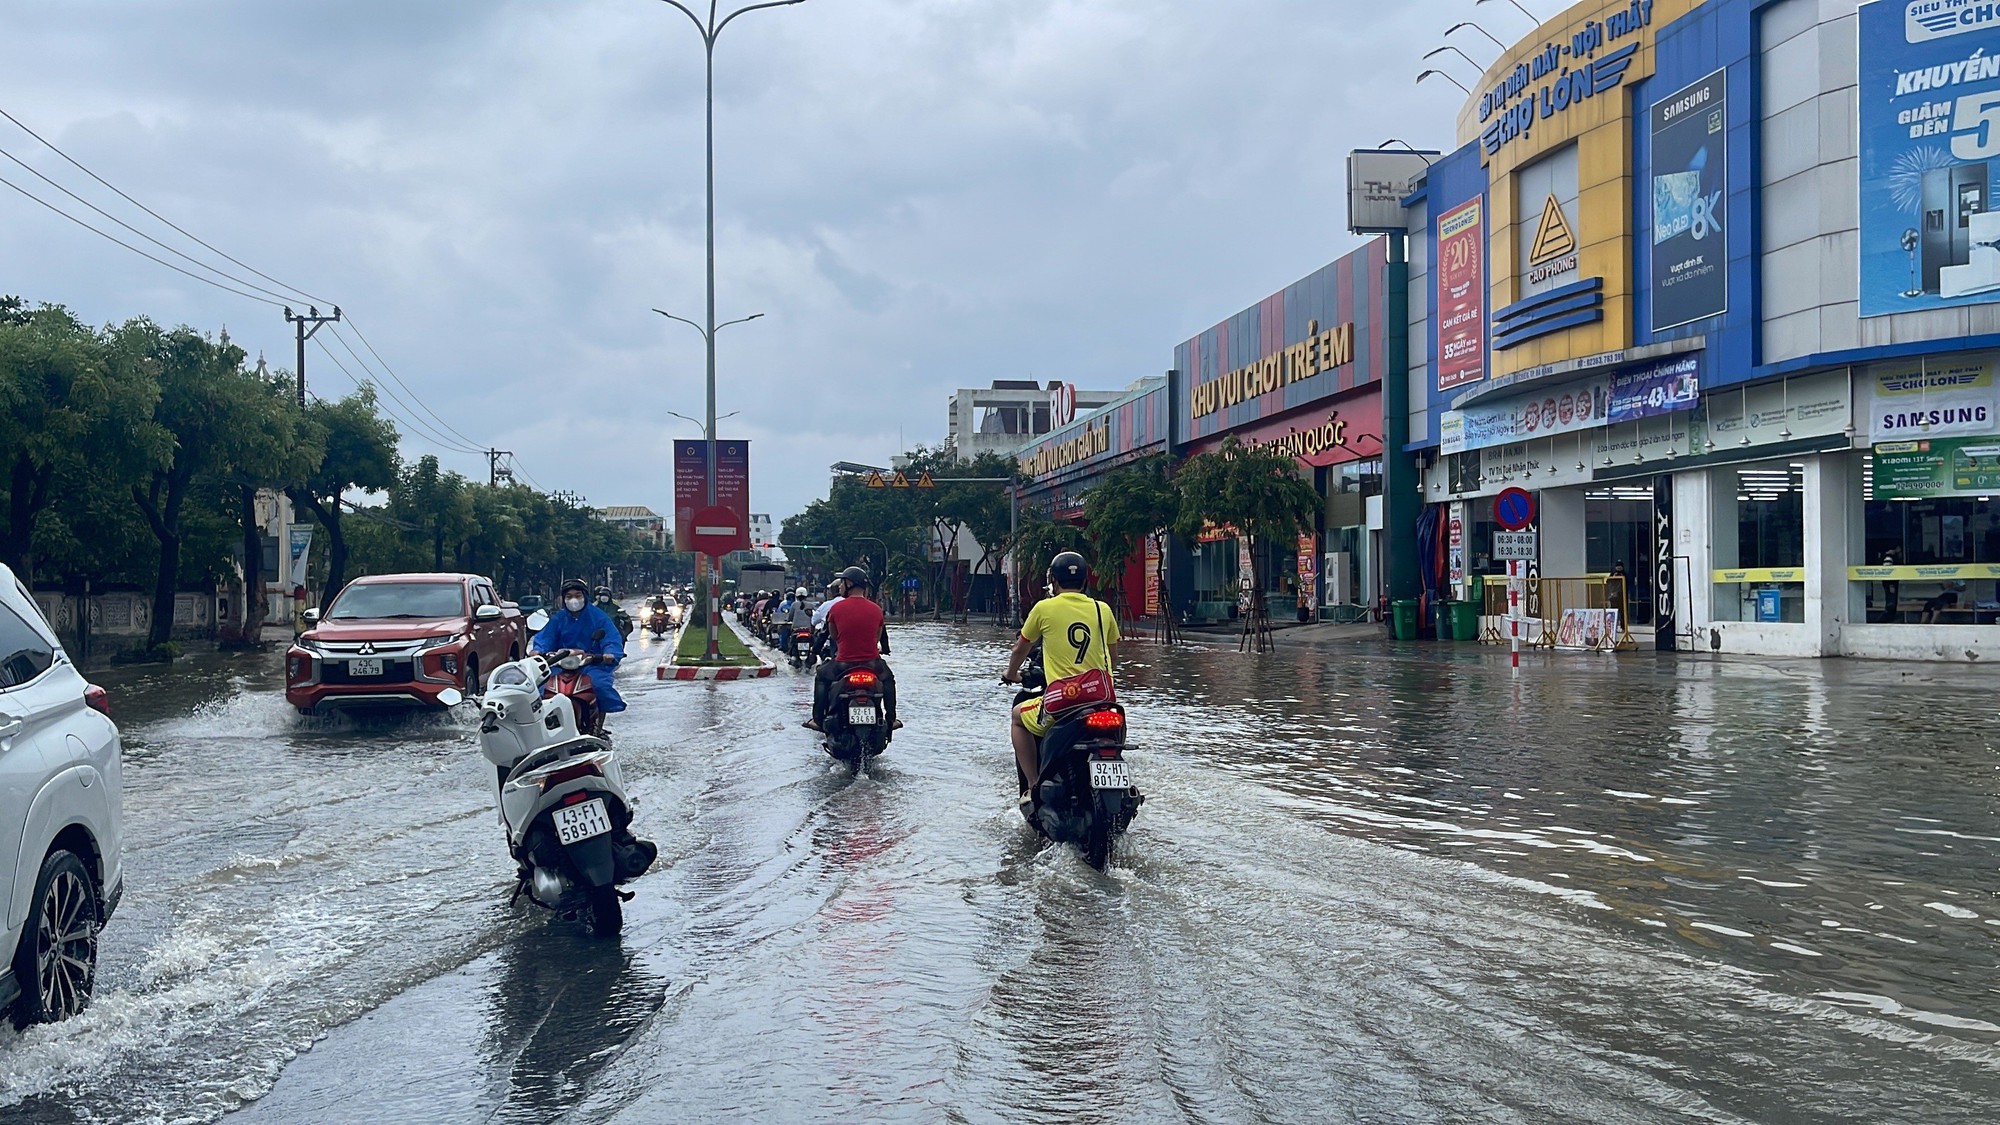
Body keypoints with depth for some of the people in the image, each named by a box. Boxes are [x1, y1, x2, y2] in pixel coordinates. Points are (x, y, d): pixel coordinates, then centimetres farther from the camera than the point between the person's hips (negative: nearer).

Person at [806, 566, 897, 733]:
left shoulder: (836, 607, -6)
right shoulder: (876, 609, -1)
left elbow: (833, 636, 8)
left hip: (843, 663, -1)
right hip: (872, 662, 2)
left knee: (821, 677, 27)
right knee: (888, 678, 32)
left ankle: (818, 720, 22)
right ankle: (891, 719, 29)